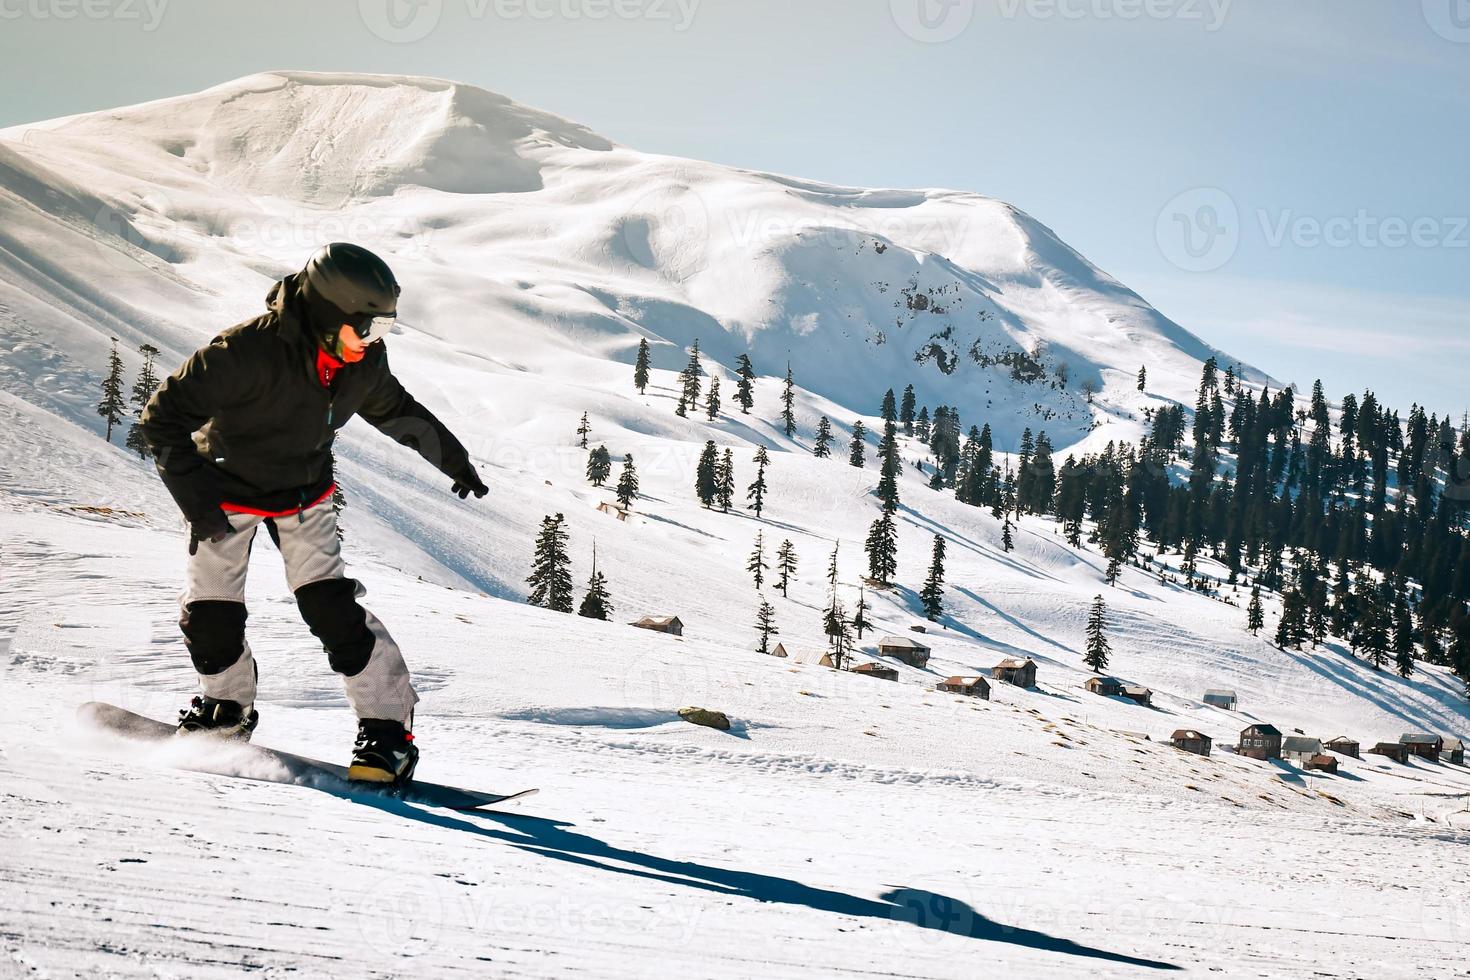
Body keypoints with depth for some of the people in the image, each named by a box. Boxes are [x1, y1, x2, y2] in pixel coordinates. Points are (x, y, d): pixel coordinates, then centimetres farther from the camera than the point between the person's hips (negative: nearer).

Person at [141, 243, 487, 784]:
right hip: (225, 489, -2)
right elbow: (164, 417, -27)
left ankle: (388, 728, -7)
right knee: (211, 617, -1)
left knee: (332, 607, -12)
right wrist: (195, 498, -30)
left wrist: (453, 459, 17)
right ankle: (227, 707, 28)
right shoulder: (247, 351, -34)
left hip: (305, 495, 2)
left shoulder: (364, 362, -15)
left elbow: (394, 409, 9)